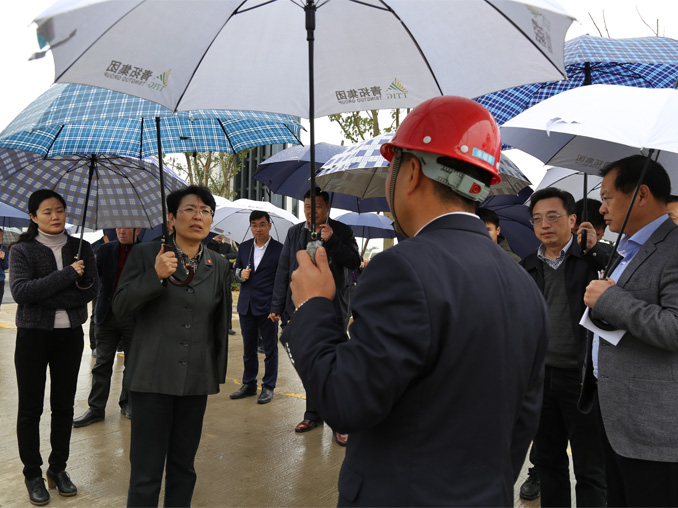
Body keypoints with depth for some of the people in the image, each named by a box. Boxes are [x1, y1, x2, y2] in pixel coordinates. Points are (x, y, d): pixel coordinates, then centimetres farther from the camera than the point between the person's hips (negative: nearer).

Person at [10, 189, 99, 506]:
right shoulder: (22, 250, -2)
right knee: (30, 407, 5)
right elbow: (20, 291, -17)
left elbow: (92, 289, -7)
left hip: (70, 335, 2)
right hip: (33, 336, -2)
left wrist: (47, 299, -16)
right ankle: (33, 474, 19)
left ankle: (58, 469, 24)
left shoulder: (80, 248, 4)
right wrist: (68, 275, -20)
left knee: (64, 404, 10)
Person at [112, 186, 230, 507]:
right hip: (152, 377, -3)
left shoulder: (218, 265, 7)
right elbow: (120, 307, -6)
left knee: (183, 466, 14)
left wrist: (219, 370, 14)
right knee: (146, 473, 2)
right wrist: (156, 276, -20)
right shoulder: (145, 254, -2)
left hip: (196, 380, 3)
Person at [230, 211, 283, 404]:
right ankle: (249, 384, 28)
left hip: (267, 306, -5)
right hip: (246, 305, 5)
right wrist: (240, 274, -4)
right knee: (248, 348, 15)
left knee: (270, 348, 4)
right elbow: (236, 269, 21)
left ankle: (268, 387, 15)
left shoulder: (279, 249, -5)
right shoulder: (244, 247, 9)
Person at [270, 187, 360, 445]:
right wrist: (277, 305, 9)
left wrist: (332, 241, -20)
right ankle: (313, 414, 25)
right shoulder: (294, 233, 11)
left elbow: (355, 262, -9)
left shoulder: (341, 231, 1)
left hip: (332, 309, -3)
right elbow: (283, 270, 12)